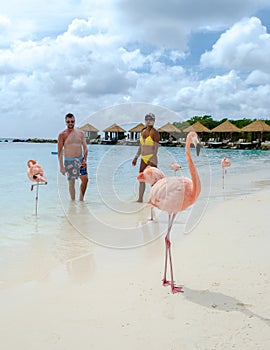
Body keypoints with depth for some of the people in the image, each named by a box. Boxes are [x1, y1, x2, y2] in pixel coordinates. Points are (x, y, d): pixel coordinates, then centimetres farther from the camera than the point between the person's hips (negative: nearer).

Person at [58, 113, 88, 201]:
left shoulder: (80, 133, 7)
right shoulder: (62, 135, -3)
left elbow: (85, 148, 7)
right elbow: (60, 152, -4)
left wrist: (85, 160, -7)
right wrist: (61, 167, -9)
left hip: (80, 159, 3)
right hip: (69, 161, -3)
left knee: (85, 179, -7)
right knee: (71, 182, 3)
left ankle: (81, 199, 9)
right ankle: (73, 200, 16)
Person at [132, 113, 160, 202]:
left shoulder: (155, 133, -9)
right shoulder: (143, 132, 12)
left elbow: (156, 148, -15)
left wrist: (152, 160, -23)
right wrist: (136, 158, 14)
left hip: (151, 158, -7)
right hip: (143, 159, 7)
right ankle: (140, 199, 13)